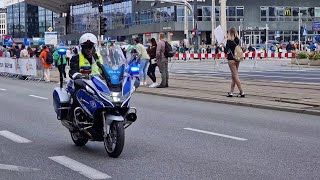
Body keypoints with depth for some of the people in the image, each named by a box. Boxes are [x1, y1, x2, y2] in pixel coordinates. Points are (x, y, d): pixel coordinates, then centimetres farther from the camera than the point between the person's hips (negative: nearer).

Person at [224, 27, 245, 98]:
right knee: (233, 76, 13)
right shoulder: (238, 40, 5)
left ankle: (242, 92, -8)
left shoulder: (229, 41, -12)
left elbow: (226, 51, -14)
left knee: (235, 76, -4)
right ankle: (231, 92, 17)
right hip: (237, 59, 6)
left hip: (231, 59, -6)